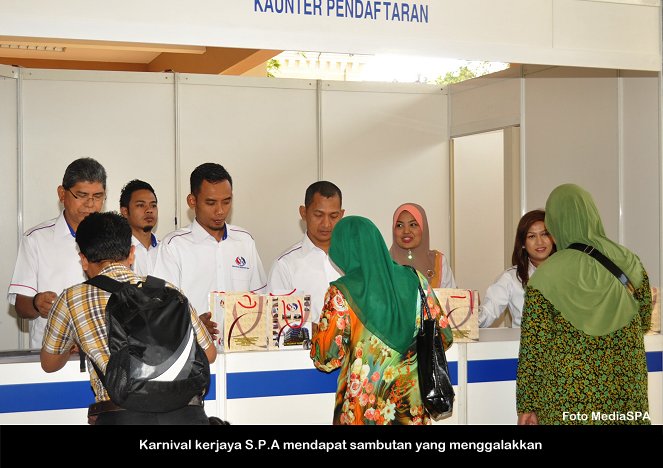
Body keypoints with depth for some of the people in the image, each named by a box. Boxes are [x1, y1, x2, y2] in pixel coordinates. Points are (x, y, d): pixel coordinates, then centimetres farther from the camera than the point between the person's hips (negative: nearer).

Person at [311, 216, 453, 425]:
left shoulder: (341, 293, -12)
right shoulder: (415, 280, -2)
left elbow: (326, 359, -10)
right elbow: (444, 337, 5)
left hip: (366, 409, -3)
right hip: (412, 407, 3)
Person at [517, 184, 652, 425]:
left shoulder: (546, 277, -11)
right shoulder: (629, 262, -1)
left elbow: (533, 344, -10)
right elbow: (643, 322, 12)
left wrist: (526, 405, -3)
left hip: (569, 399, -3)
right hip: (627, 386, 3)